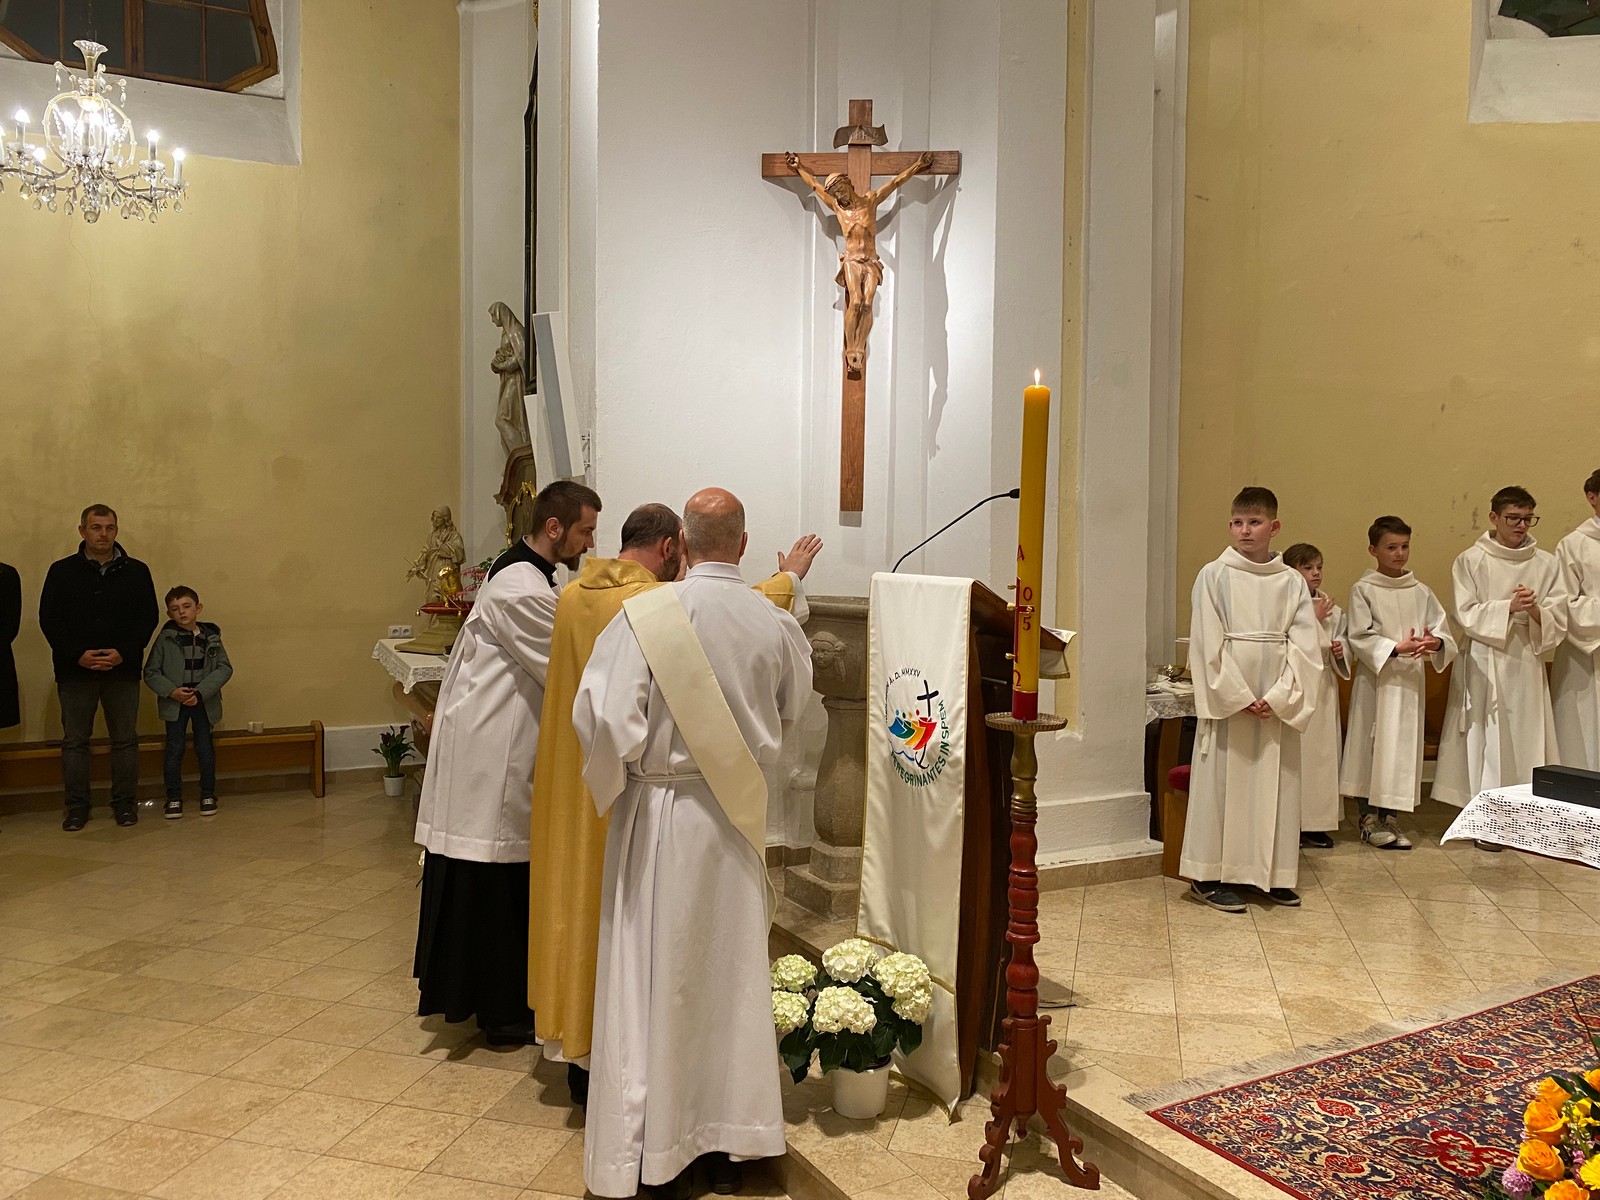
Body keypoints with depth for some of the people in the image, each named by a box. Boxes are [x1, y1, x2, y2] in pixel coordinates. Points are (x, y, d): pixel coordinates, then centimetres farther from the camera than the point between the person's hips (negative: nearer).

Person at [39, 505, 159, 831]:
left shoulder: (136, 571, 4)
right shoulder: (62, 571, 4)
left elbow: (149, 616, 2)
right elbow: (49, 618, 0)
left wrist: (124, 653, -12)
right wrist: (77, 655, -13)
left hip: (123, 670, 0)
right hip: (74, 670, 0)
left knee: (125, 739, 5)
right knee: (74, 740, 5)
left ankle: (125, 802, 15)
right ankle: (77, 805, 14)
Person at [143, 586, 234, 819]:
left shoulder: (211, 638, 0)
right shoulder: (165, 639, -3)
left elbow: (225, 668, -6)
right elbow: (151, 672, -2)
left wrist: (200, 692, -17)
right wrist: (172, 691, -16)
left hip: (203, 702, 1)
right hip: (174, 703, -1)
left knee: (205, 748, 5)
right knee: (174, 749, 2)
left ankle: (208, 795, 17)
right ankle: (174, 798, 12)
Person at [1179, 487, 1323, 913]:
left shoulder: (1291, 581, 4)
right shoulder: (1214, 576, -2)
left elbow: (1304, 645, 0)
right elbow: (1208, 644, -6)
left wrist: (1278, 698, -11)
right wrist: (1239, 698, -12)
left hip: (1278, 705, 3)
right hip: (1227, 700, -3)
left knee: (1278, 785, 7)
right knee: (1223, 781, 1)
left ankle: (1273, 874, 18)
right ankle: (1210, 876, 8)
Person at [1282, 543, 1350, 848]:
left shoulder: (1331, 608, 12)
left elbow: (1341, 643, 19)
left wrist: (1340, 651, -3)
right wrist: (1314, 617, -13)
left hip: (1324, 688, 6)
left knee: (1323, 752, 8)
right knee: (1295, 752, -5)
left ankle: (1316, 822, 17)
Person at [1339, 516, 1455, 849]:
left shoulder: (1421, 592, 9)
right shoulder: (1363, 590, -3)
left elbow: (1442, 630, 4)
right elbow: (1359, 638, -9)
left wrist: (1436, 642, -18)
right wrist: (1396, 648, -20)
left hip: (1411, 680, 4)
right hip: (1376, 679, -4)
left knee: (1405, 746, 4)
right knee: (1373, 745, 0)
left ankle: (1390, 818, 14)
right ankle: (1369, 818, 11)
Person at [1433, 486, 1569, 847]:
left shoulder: (1547, 564, 8)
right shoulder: (1471, 561, 1)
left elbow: (1559, 620, 4)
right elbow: (1466, 614, -6)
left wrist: (1536, 611, -16)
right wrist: (1508, 608, -18)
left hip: (1527, 664, 3)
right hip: (1484, 664, -3)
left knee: (1527, 736, 2)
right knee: (1486, 737, -2)